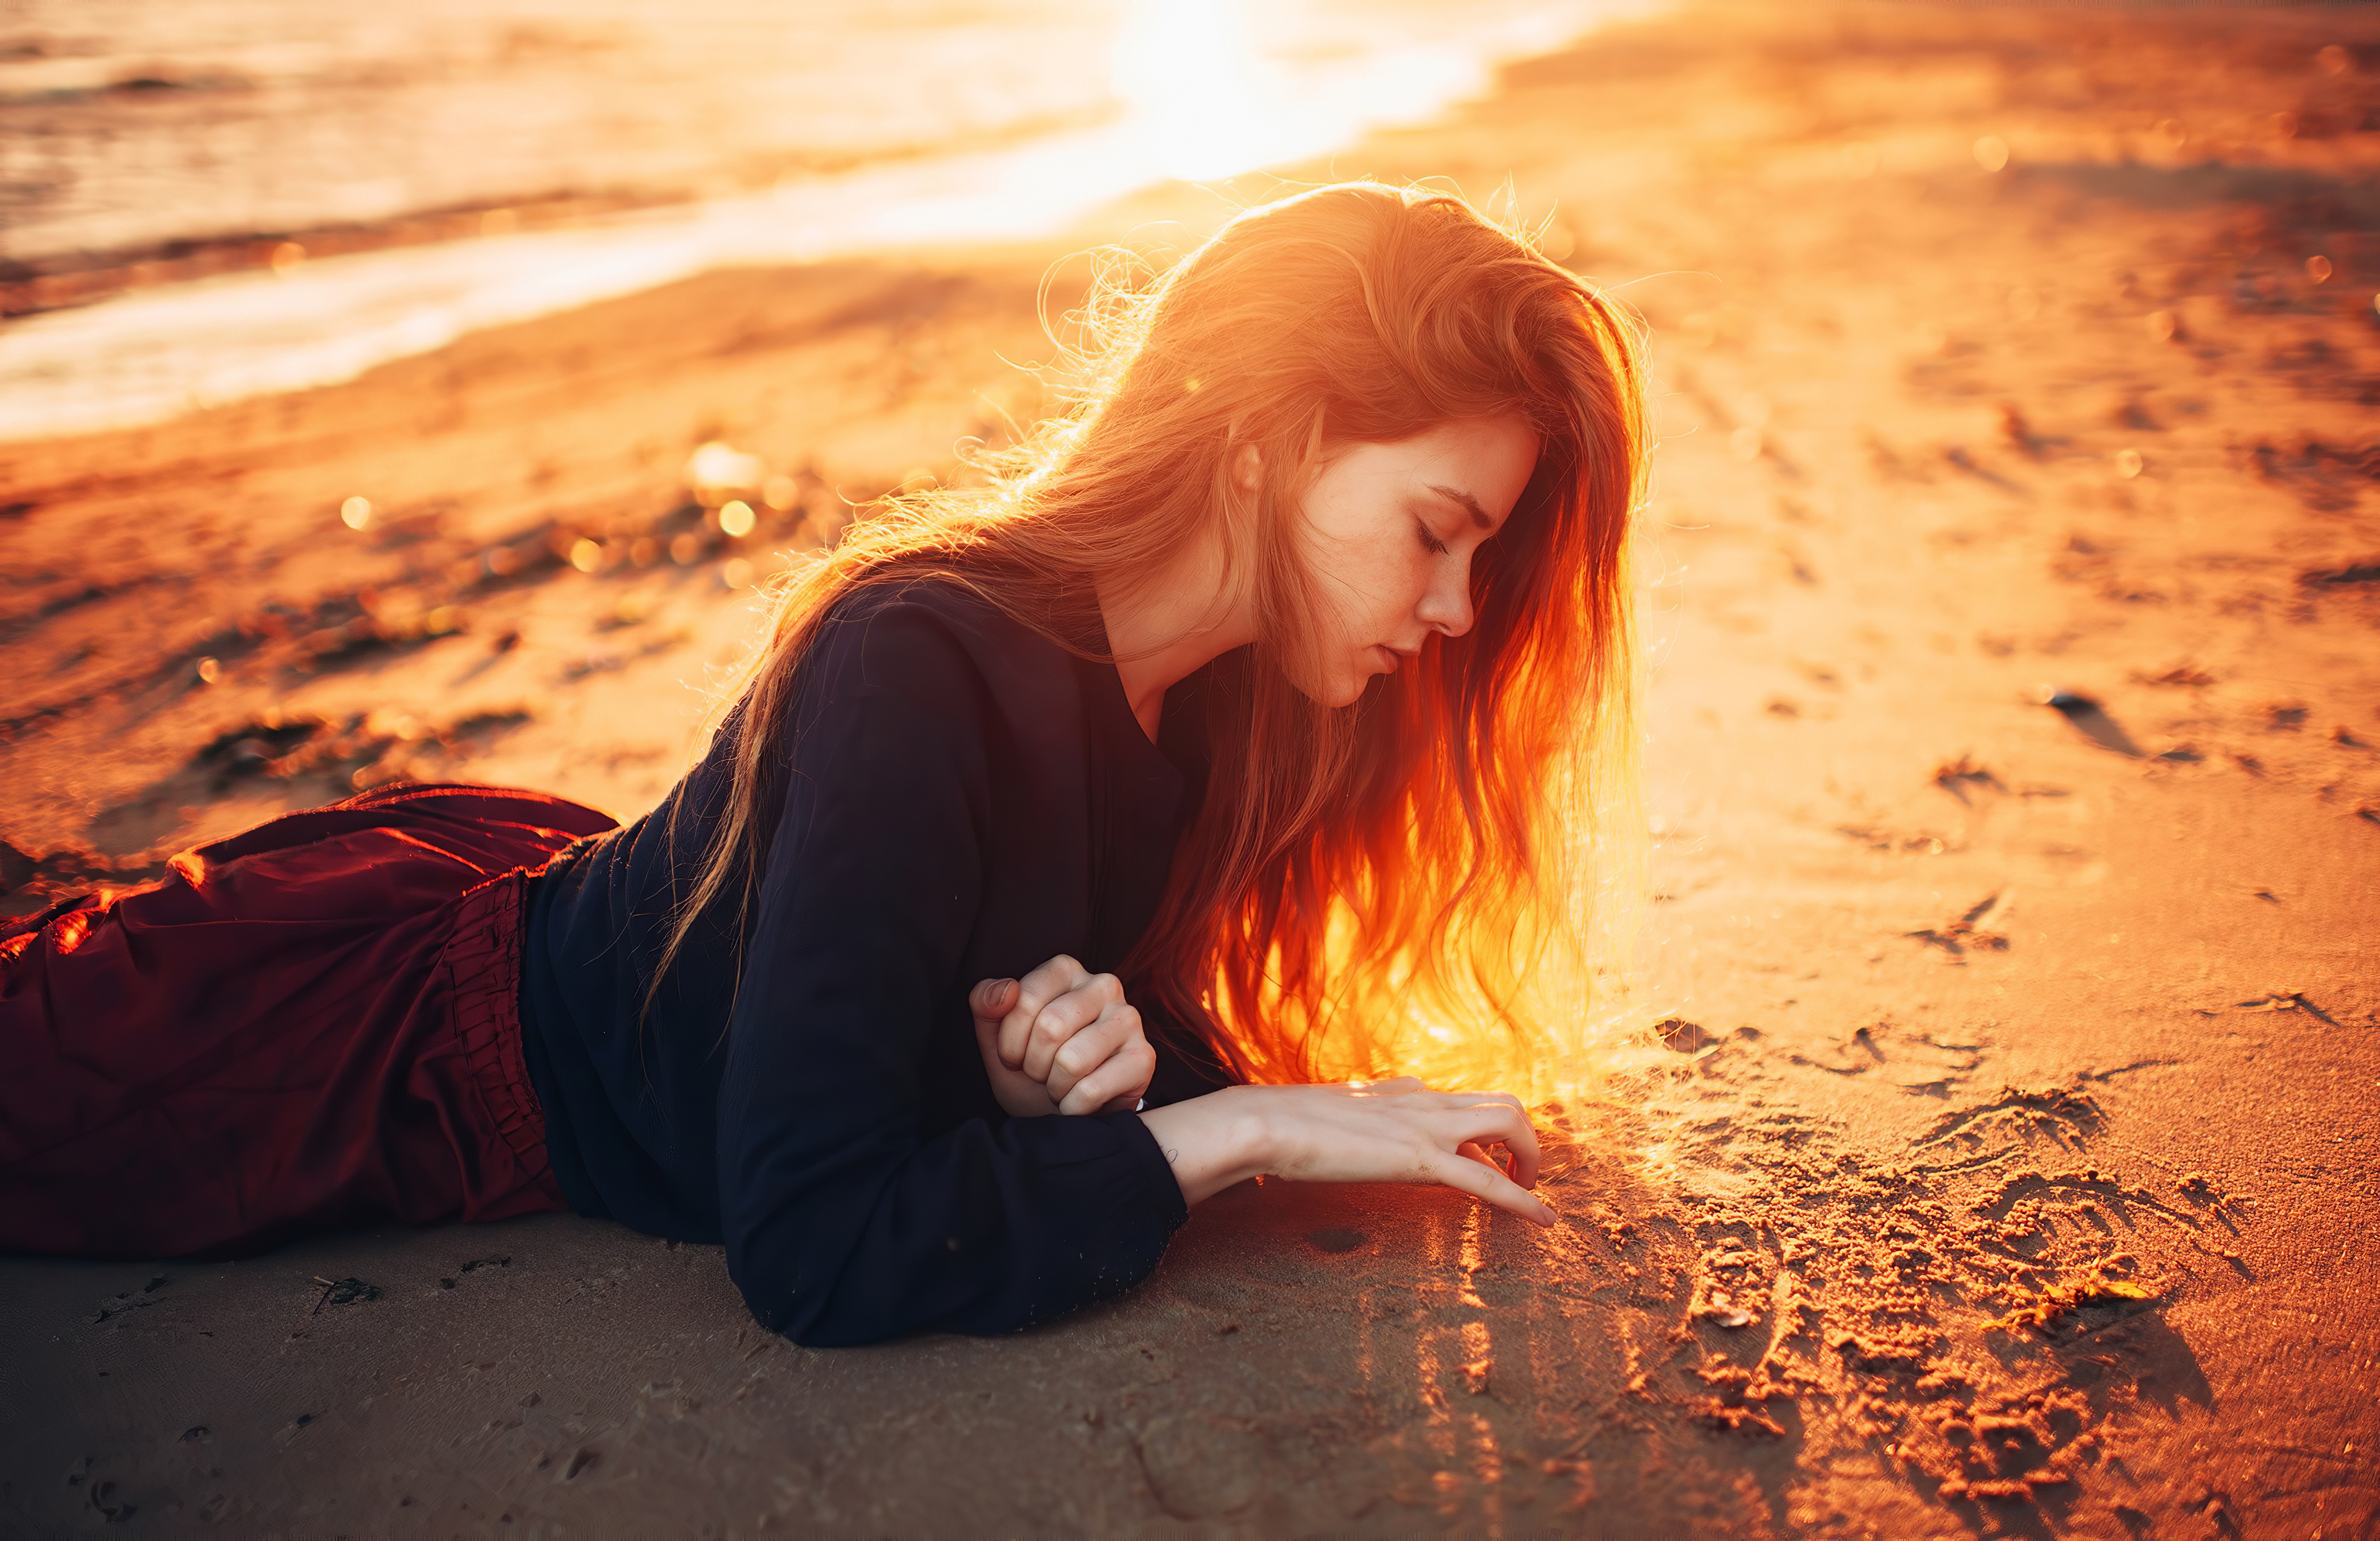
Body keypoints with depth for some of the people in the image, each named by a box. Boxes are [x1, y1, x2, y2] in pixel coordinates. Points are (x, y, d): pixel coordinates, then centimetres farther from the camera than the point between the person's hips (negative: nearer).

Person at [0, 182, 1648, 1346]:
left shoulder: (1216, 682, -12)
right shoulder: (923, 677, -36)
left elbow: (1135, 980, 0)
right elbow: (808, 1243, -36)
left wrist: (1085, 1078, -23)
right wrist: (1241, 1126, -33)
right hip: (395, 1041, -7)